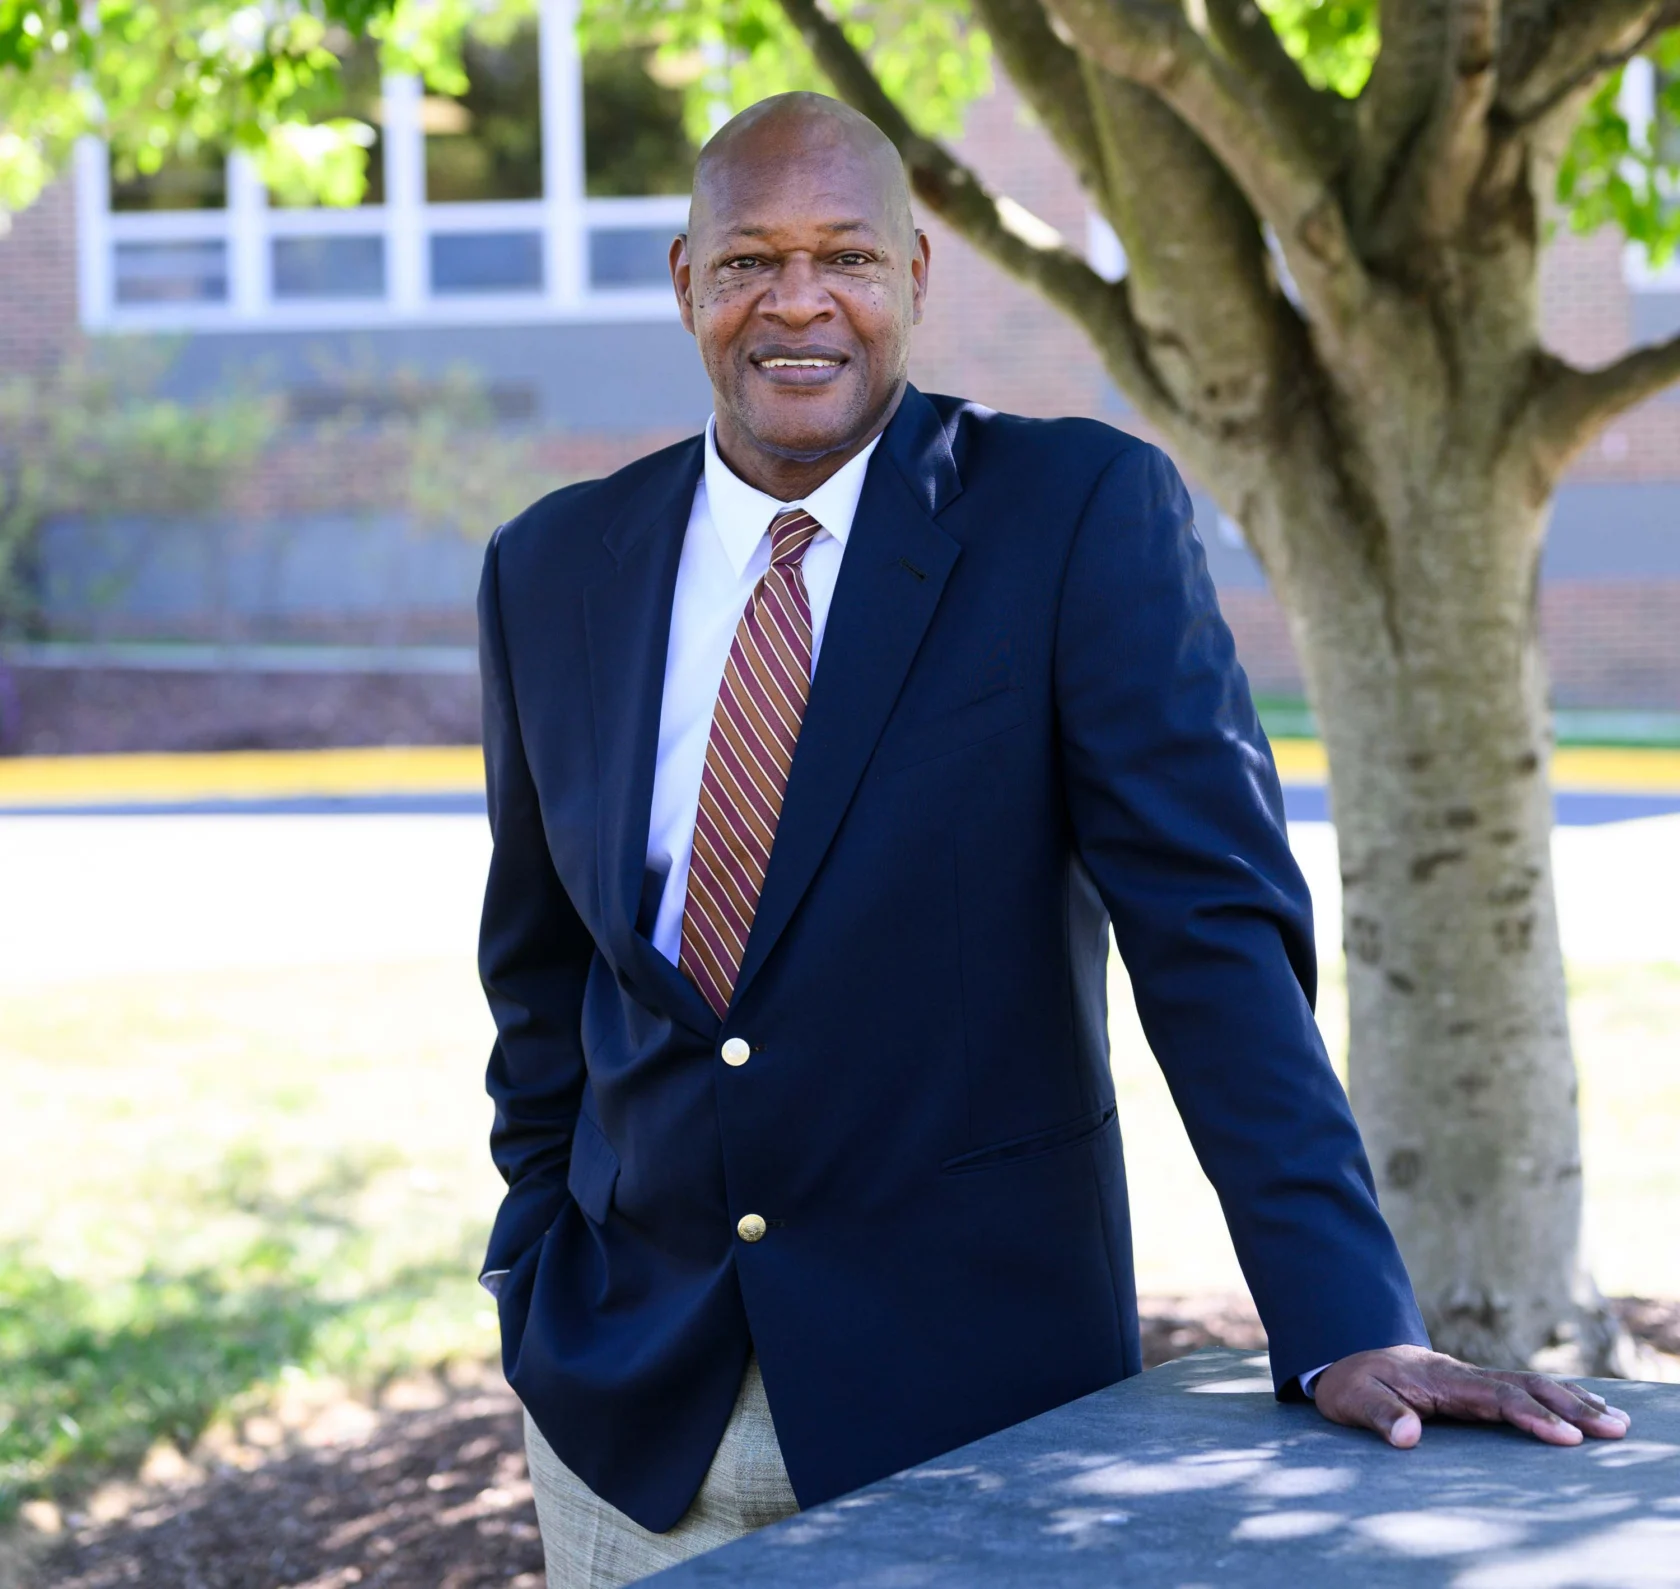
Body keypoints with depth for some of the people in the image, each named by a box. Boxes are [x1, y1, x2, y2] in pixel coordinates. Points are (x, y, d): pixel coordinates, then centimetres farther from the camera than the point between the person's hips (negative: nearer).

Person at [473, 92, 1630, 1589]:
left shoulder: (1085, 513, -8)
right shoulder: (551, 571, 3)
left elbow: (1215, 920, -14)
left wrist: (1347, 1325, -21)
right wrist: (536, 1288, 8)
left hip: (969, 1384, -3)